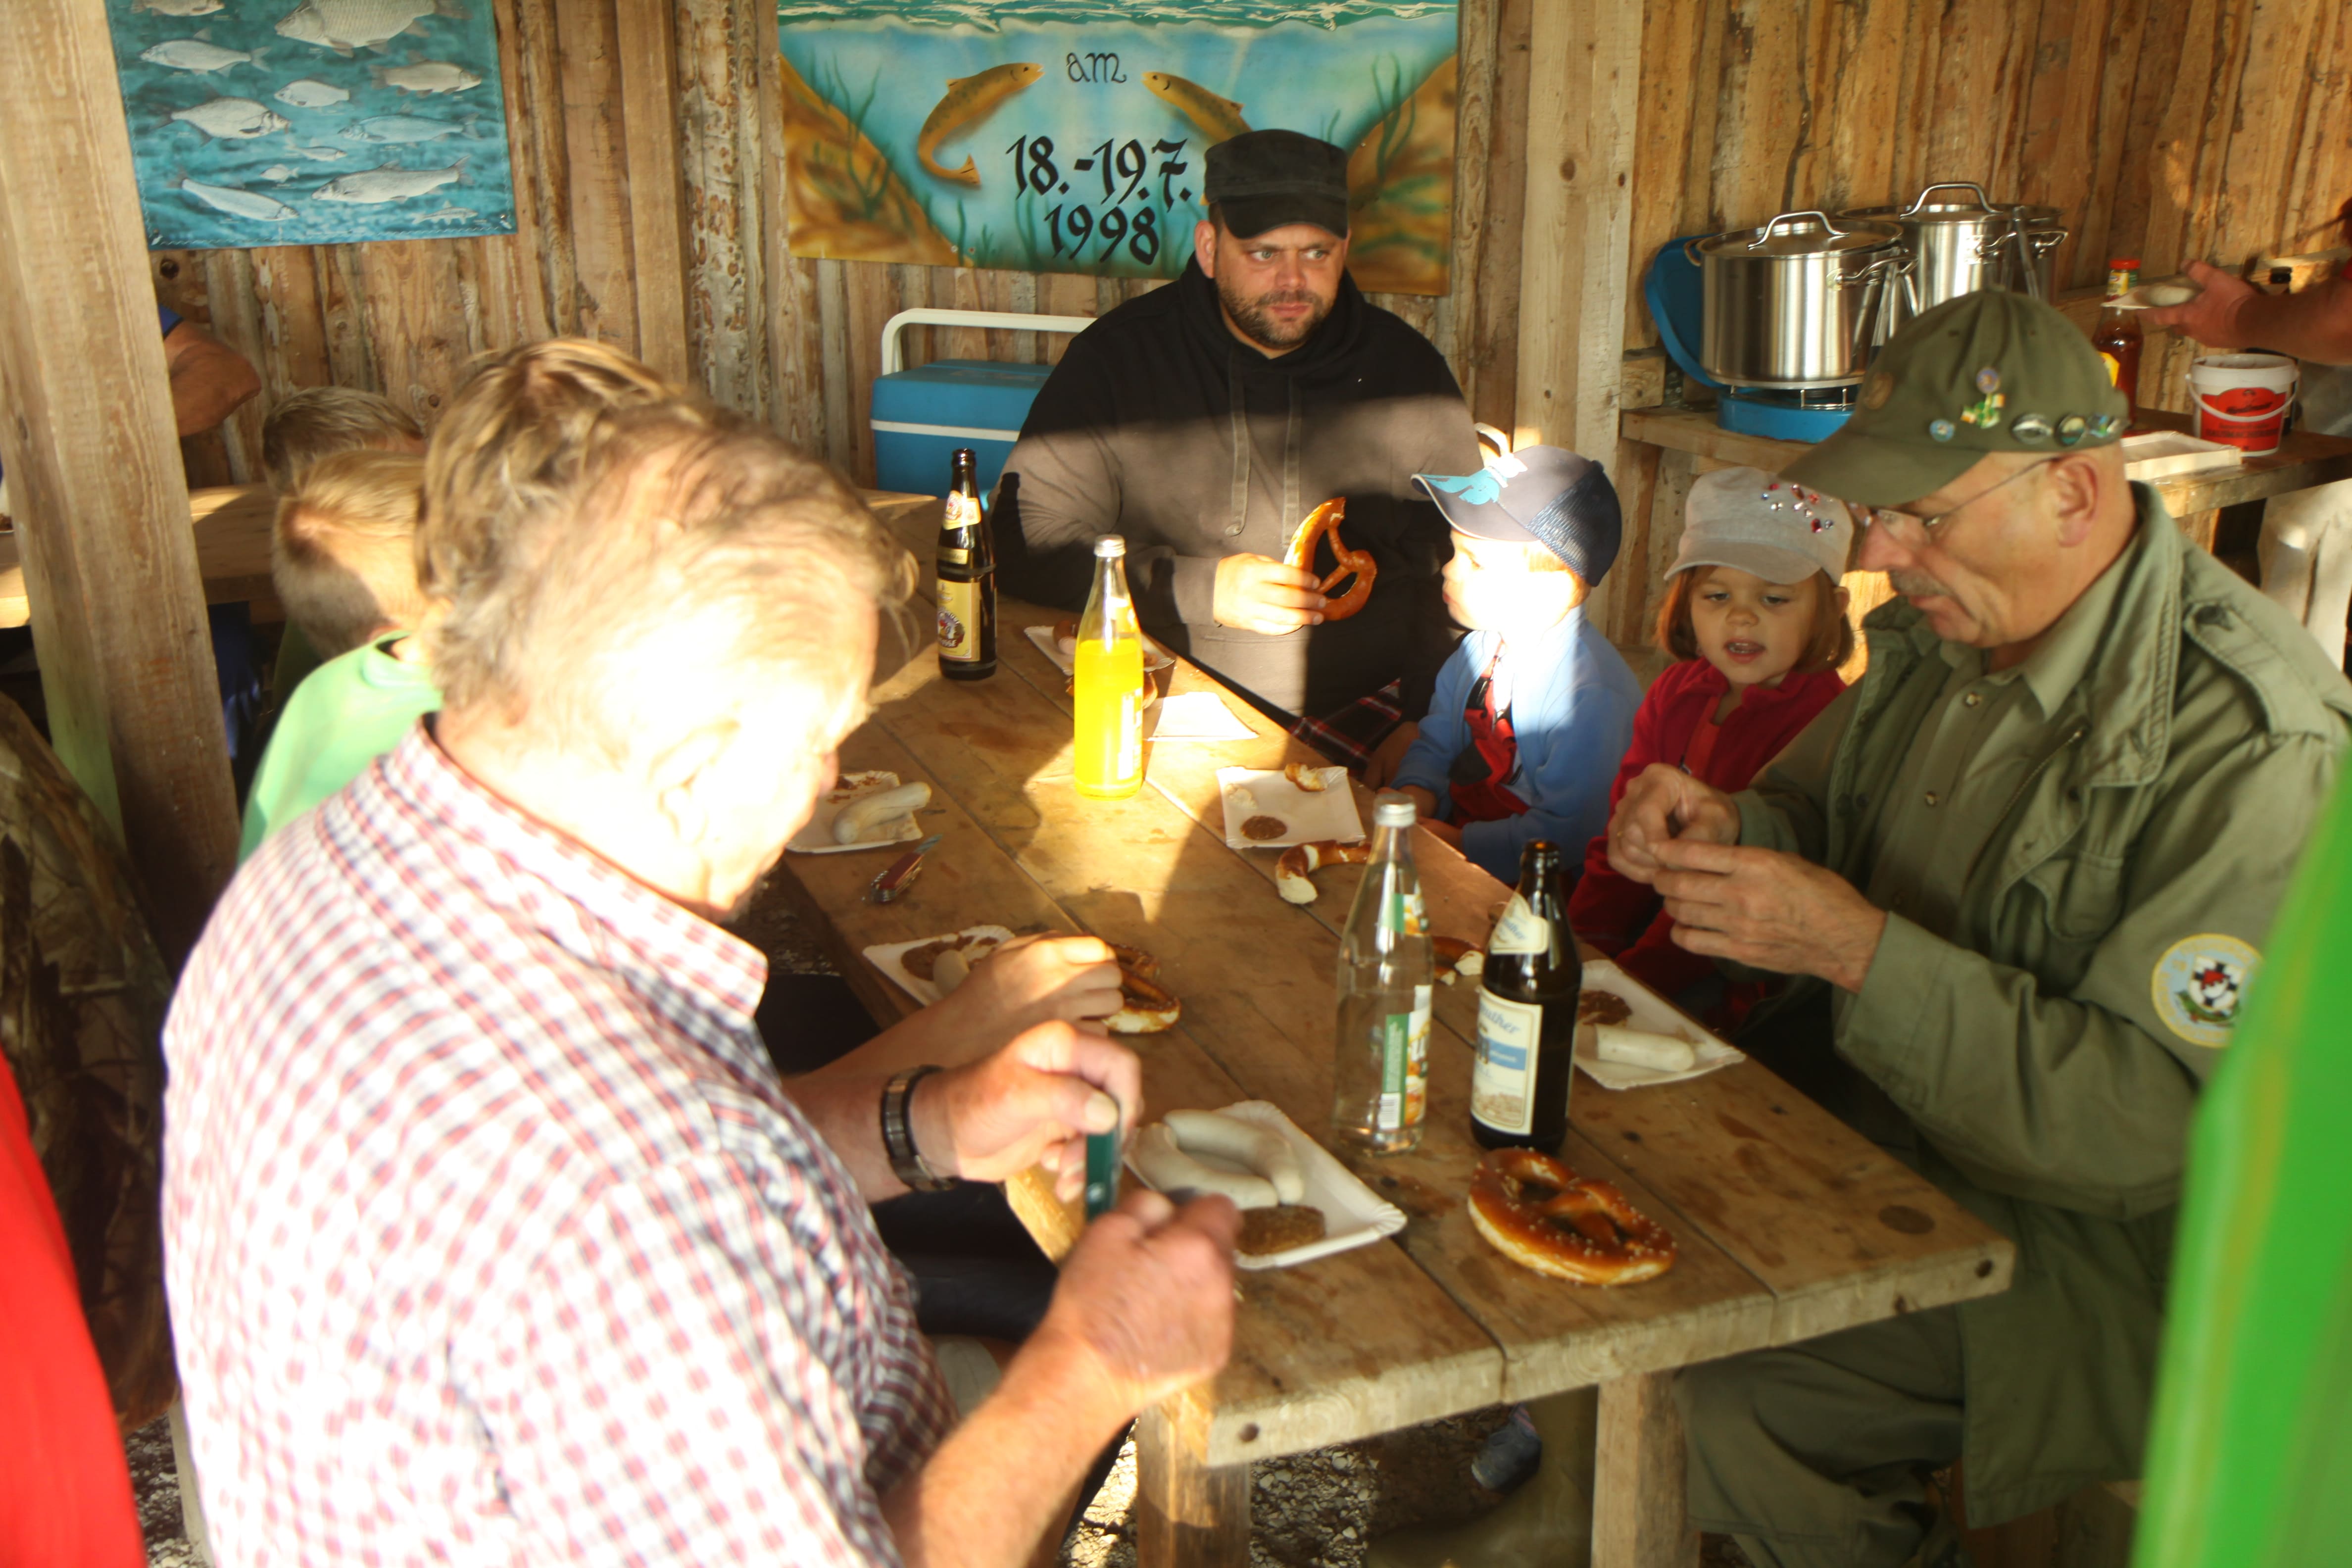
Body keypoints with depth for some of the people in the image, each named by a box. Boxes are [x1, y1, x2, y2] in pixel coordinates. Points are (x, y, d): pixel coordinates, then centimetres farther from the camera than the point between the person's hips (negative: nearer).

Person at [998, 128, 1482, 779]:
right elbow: (1024, 543, -3)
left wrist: (1427, 718, -3)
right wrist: (1202, 589, -13)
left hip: (1366, 716, 3)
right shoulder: (1117, 357, 1)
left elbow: (1462, 564, 11)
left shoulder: (1405, 366, 8)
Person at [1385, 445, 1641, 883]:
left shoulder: (1592, 698, -22)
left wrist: (1457, 844, -20)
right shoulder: (1482, 646, 5)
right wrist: (1413, 800, -7)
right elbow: (1435, 746, 14)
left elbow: (1565, 838, -23)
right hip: (1454, 833, 8)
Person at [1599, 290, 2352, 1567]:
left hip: (2077, 1254, -7)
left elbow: (2158, 1125, -28)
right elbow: (1820, 815, 15)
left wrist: (1862, 951, -32)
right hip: (1872, 1122, 7)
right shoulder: (1951, 627, 0)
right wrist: (1726, 828, -9)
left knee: (1704, 1380, -22)